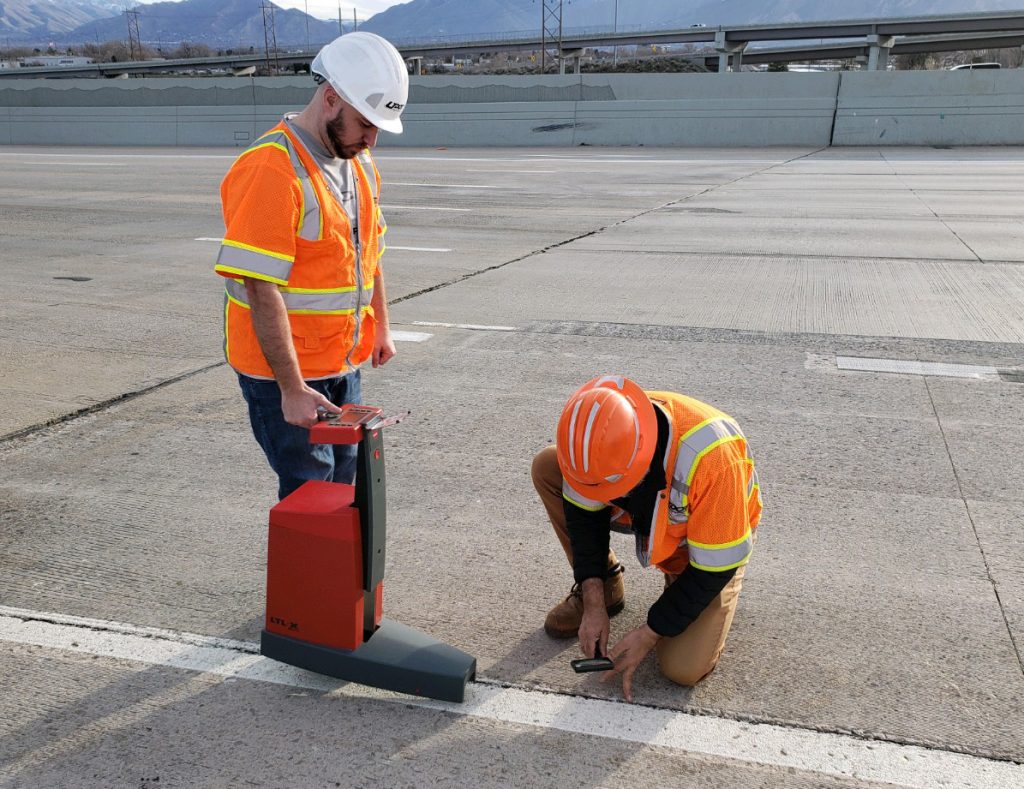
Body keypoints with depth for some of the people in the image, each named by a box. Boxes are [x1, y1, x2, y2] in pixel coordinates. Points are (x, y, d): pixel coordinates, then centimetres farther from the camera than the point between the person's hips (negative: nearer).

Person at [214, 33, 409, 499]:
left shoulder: (360, 164, 7)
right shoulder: (270, 171, -21)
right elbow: (261, 290, -25)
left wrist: (380, 326, 20)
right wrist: (292, 388, -24)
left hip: (344, 362, 8)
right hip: (283, 369, -8)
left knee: (342, 478, 17)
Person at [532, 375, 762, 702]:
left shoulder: (711, 456, -42)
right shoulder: (597, 435, -28)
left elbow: (714, 568, -29)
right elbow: (584, 513, -11)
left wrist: (649, 634, -22)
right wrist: (594, 604, -16)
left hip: (711, 541, -4)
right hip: (647, 514, 4)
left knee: (684, 669, -19)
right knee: (546, 466, -16)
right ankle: (605, 586, 1)